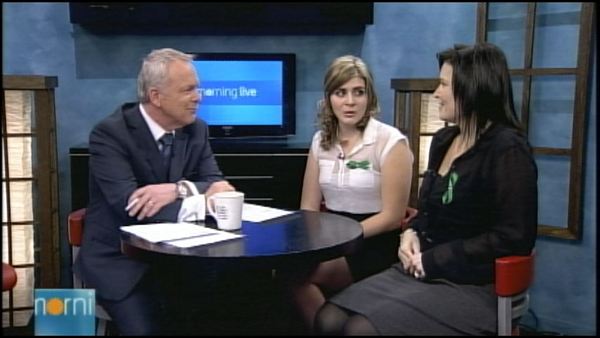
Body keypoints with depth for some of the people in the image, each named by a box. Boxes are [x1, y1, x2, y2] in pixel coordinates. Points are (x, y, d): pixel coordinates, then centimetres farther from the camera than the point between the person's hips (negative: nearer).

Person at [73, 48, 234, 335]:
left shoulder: (196, 130, 2)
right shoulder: (110, 134, -15)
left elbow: (215, 183, -5)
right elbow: (129, 205, -26)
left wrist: (179, 189, -27)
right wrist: (207, 203, -30)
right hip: (119, 260, -4)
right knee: (147, 328, -25)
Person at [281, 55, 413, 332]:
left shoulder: (391, 142, -7)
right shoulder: (321, 141, 9)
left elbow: (392, 216, -10)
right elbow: (309, 208, 9)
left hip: (374, 244, -5)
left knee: (298, 274, -27)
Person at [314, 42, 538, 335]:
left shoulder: (507, 150, -12)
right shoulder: (443, 140, 13)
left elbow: (513, 238, -18)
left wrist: (433, 260, -17)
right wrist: (412, 233, 1)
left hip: (471, 287, -7)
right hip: (422, 271, 7)